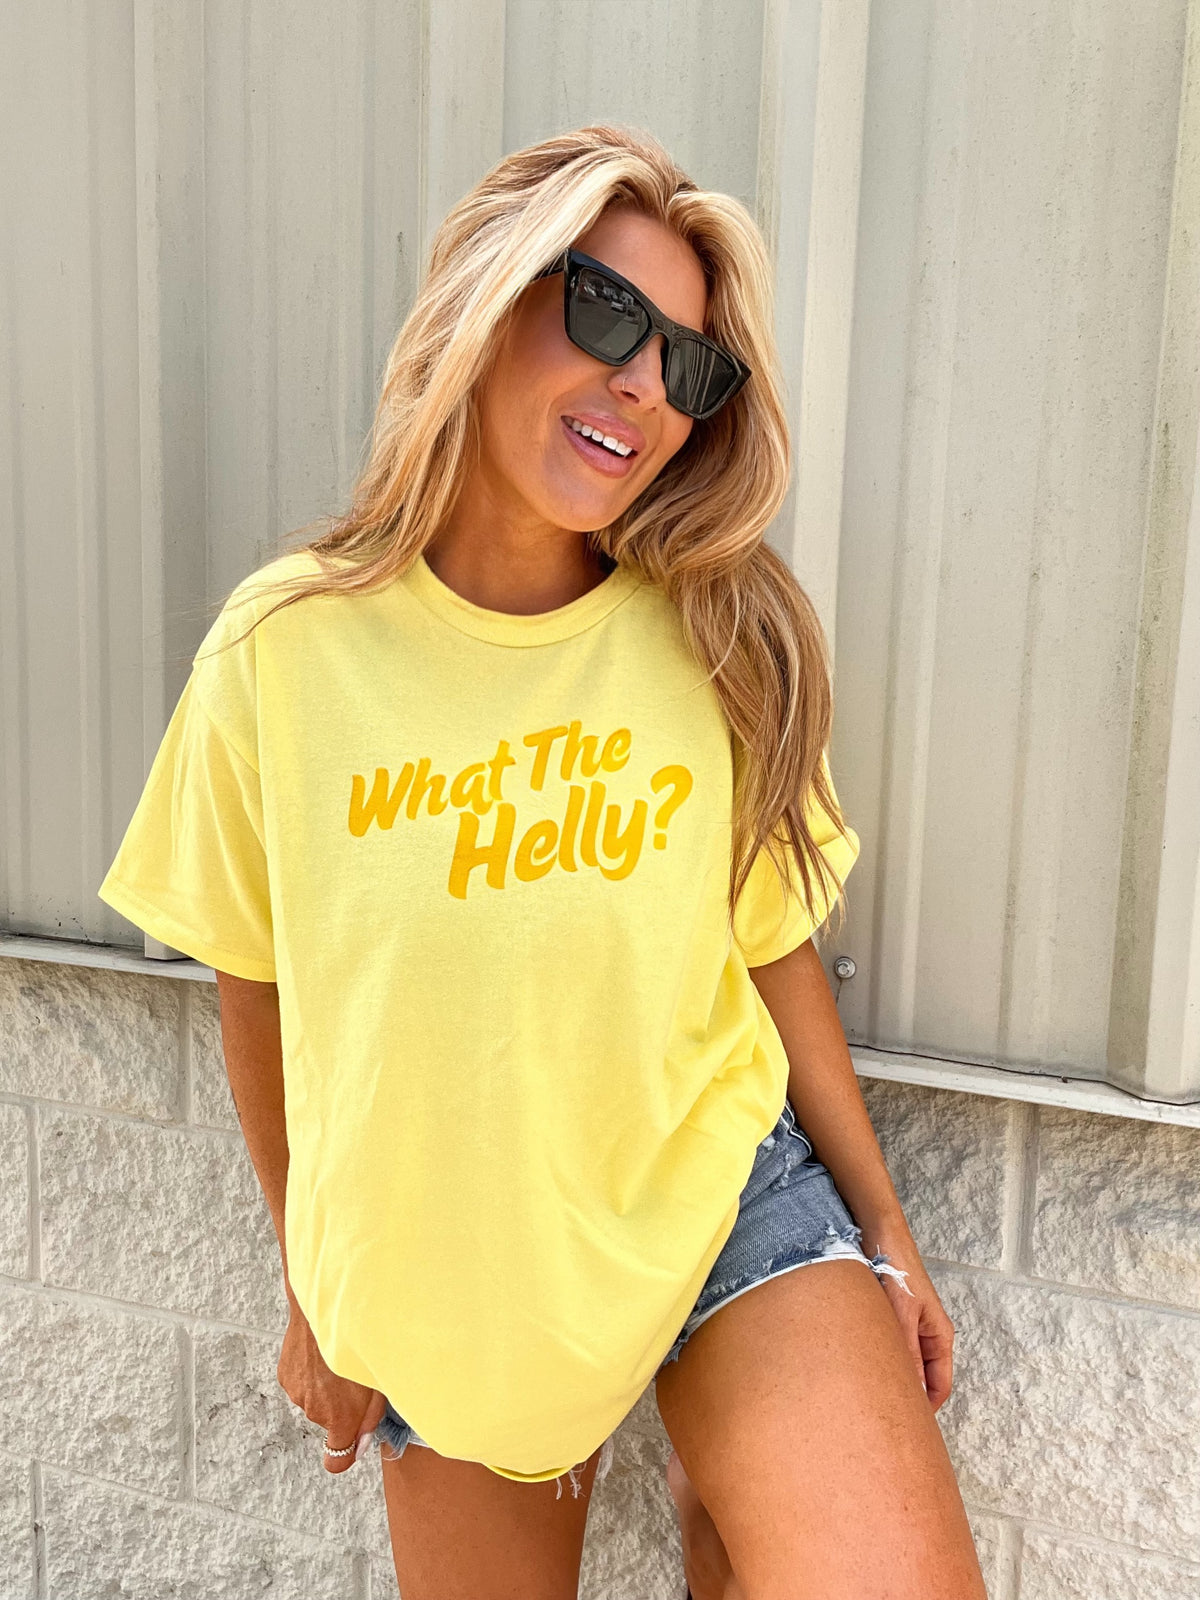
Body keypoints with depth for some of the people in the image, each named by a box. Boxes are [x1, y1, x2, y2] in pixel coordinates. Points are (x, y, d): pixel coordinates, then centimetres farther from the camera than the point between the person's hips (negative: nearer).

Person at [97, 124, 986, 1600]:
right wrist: (313, 1286, 8)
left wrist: (881, 1225, 8)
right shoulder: (285, 645, -11)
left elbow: (772, 950, 0)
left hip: (724, 1200, 0)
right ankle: (559, 1465, 44)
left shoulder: (720, 646, -9)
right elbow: (257, 992, -1)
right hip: (440, 1276, 1)